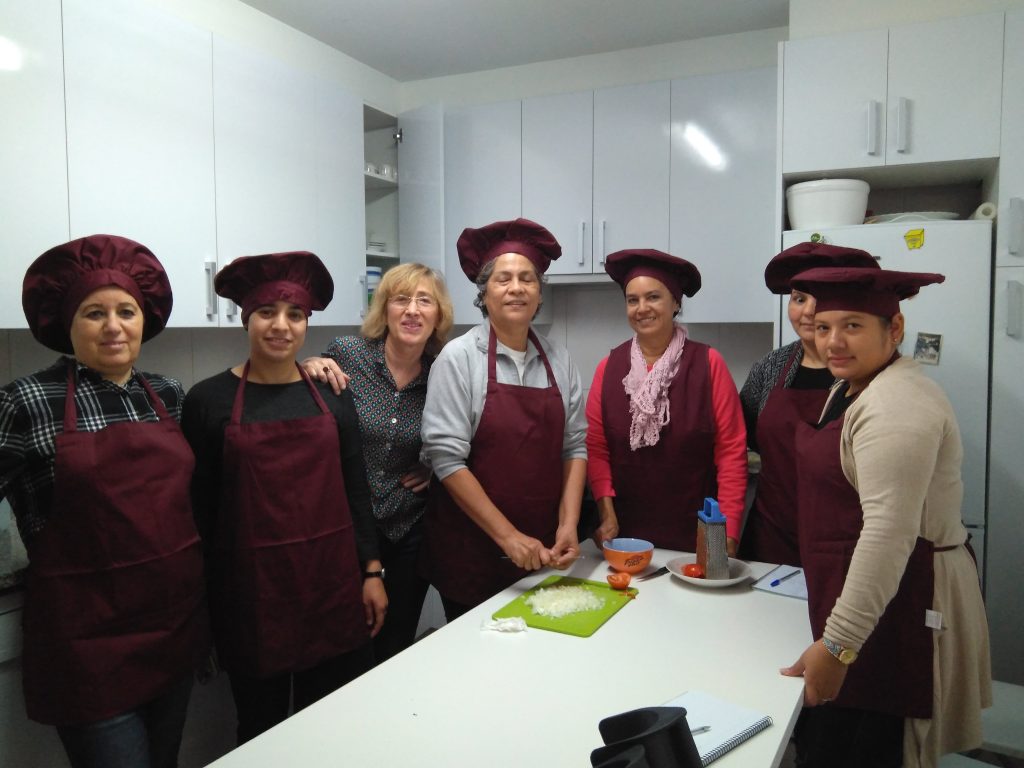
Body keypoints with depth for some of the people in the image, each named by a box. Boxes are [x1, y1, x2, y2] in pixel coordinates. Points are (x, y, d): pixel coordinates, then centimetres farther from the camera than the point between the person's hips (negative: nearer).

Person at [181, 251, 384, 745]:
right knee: (261, 726, 14)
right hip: (251, 588, -2)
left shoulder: (331, 397, 3)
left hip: (333, 581, 2)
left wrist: (372, 573, 4)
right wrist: (201, 602, 1)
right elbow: (199, 505, 0)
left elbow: (355, 492, 7)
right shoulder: (209, 400, -4)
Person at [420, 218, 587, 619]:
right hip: (472, 552, -4)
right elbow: (446, 457, -15)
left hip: (543, 552, 4)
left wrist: (568, 525, -8)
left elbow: (575, 446, 4)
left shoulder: (558, 361, 3)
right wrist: (507, 536, -16)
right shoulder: (459, 357, -10)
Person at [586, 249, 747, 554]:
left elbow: (731, 450, -7)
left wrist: (728, 533, -11)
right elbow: (596, 448, 0)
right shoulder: (609, 367, -1)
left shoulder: (708, 363, -7)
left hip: (695, 535, -1)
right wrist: (607, 514, -9)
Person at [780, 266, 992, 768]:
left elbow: (890, 534, -28)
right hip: (857, 593, 9)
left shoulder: (896, 403, -22)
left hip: (895, 603, -9)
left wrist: (837, 645, -25)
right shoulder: (851, 386, 10)